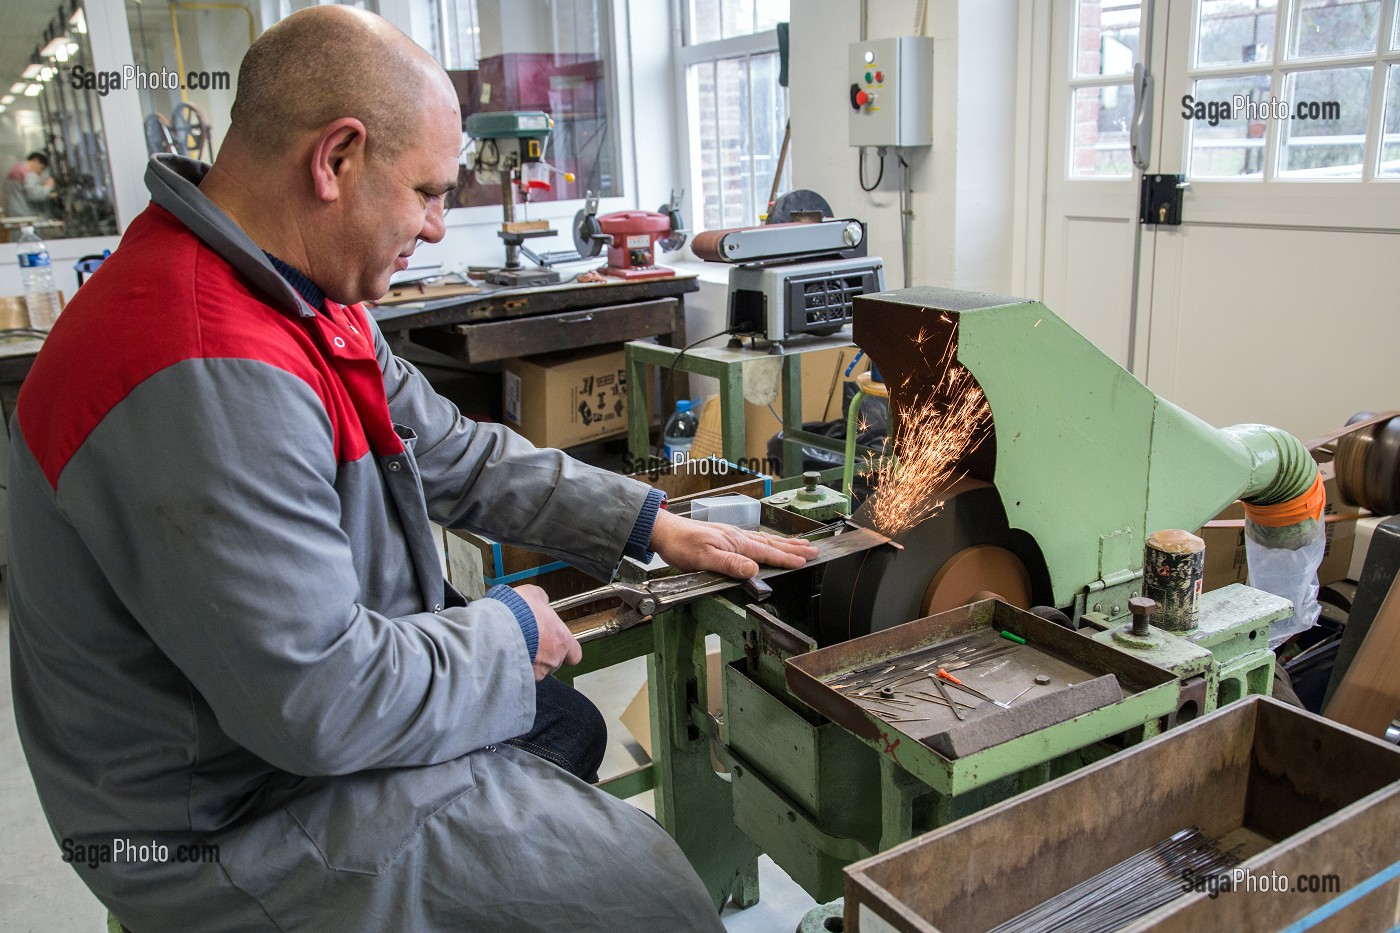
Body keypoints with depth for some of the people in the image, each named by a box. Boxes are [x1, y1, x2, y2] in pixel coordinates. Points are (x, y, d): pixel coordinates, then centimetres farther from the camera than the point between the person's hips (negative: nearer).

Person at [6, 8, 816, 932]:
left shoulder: (309, 301, 1)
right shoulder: (207, 380, -34)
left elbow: (458, 455, 8)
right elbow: (321, 701, -32)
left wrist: (650, 524, 4)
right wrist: (508, 631, -14)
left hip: (313, 687, 10)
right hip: (235, 816, -10)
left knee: (563, 722, 25)